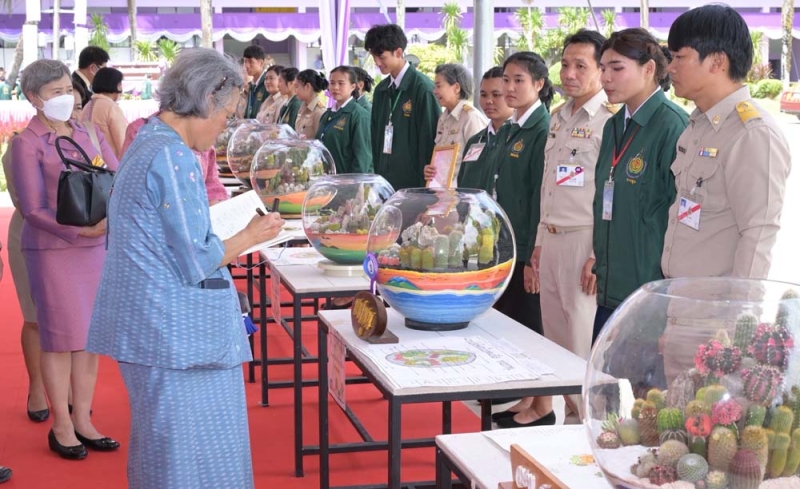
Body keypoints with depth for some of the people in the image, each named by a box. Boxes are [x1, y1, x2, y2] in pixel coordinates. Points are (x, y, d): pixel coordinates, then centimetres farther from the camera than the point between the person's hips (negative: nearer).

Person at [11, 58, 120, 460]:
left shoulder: (88, 135, 8)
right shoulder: (27, 143, -6)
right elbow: (33, 209, -11)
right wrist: (79, 231, -21)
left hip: (96, 245, 5)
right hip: (52, 249, -5)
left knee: (90, 334, 9)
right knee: (61, 336, 1)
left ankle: (83, 421, 20)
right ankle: (61, 427, 14)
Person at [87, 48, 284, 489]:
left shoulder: (146, 143, 12)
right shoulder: (173, 157, -18)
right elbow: (195, 262, -18)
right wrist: (251, 236, -5)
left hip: (152, 326, 10)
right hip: (174, 335, -10)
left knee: (163, 444, 17)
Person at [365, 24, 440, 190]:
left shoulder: (423, 88, -10)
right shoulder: (381, 90, 12)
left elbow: (430, 140, -10)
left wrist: (425, 183, -10)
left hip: (414, 182, -6)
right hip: (385, 181, 6)